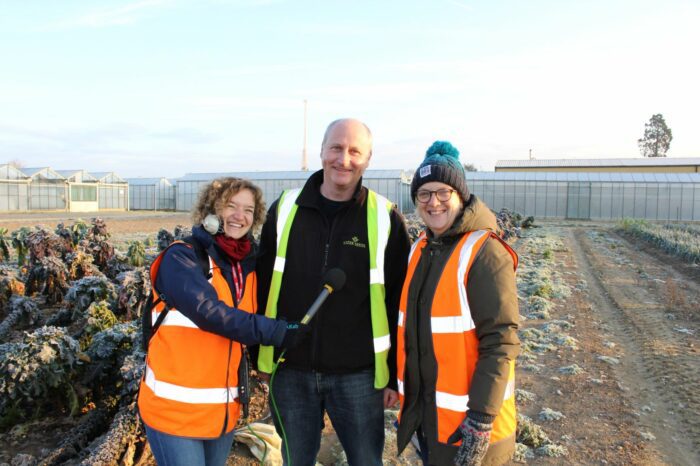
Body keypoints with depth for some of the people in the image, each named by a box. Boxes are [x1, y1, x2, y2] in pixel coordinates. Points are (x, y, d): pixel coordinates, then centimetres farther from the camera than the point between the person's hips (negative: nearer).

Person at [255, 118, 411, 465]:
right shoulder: (285, 209, -1)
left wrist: (395, 374, -1)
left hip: (358, 375, -2)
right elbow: (262, 287, 6)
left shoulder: (385, 218, -7)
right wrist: (259, 356, 7)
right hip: (290, 371, 2)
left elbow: (399, 303, -3)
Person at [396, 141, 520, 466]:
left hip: (465, 419, -6)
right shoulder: (420, 249, 5)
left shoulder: (484, 253, -16)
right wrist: (406, 393, 16)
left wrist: (481, 420, -21)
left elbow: (500, 342, -20)